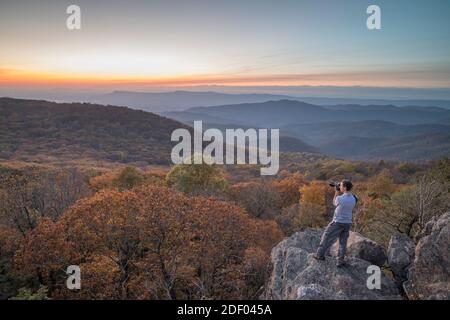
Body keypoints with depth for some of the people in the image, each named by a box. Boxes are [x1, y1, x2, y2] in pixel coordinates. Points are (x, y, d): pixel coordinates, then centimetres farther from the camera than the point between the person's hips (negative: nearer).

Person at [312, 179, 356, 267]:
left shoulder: (339, 198, -20)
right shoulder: (353, 199, -1)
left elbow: (334, 203, 2)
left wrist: (336, 193, 3)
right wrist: (340, 193, 8)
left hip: (338, 223, -5)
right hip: (348, 223, 5)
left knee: (327, 237, 10)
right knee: (343, 242, 11)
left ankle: (320, 254, 19)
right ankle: (340, 261, 15)